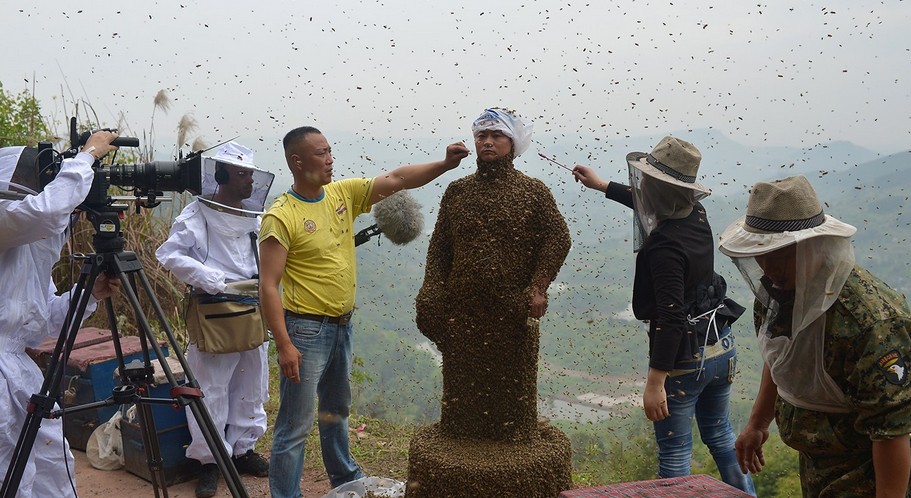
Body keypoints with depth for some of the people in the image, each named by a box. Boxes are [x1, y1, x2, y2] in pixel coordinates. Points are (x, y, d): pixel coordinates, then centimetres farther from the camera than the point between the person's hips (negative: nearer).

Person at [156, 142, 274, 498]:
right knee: (211, 391, 1)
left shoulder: (254, 216, 9)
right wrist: (215, 281, -20)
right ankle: (209, 461, 16)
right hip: (213, 313, -6)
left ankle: (243, 449, 30)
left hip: (252, 311, 6)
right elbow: (171, 255, -16)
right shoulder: (197, 214, -10)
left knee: (251, 388, 14)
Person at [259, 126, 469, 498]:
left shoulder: (343, 193, 2)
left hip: (342, 325, 7)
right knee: (296, 425, 0)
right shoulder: (281, 217, -17)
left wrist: (444, 165, -16)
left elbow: (396, 180, -2)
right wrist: (284, 345, -24)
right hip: (306, 330, -7)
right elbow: (268, 286, -19)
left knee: (337, 409, 25)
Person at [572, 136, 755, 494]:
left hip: (683, 357, -9)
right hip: (722, 347, 9)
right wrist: (602, 186, 29)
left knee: (674, 451, 5)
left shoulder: (664, 246, -25)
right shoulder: (696, 215, 1)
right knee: (720, 435, 25)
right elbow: (653, 206, 23)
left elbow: (671, 318, -28)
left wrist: (654, 383, -26)